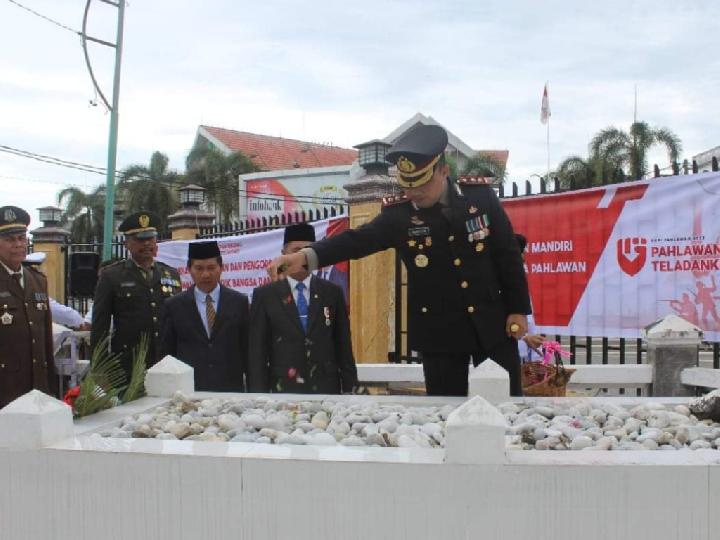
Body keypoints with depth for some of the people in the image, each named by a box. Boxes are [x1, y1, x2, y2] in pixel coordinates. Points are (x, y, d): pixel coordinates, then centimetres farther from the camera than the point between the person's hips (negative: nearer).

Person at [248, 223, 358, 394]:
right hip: (282, 388, -1)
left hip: (326, 387, 1)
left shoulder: (332, 292, 8)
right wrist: (258, 393, -5)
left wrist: (349, 387, 4)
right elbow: (257, 350, 1)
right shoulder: (265, 295, 3)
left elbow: (344, 345, 8)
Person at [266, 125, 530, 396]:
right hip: (439, 332, -1)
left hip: (491, 323, 1)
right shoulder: (397, 213, -6)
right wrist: (306, 255, -37)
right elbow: (357, 239, -20)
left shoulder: (480, 195, -4)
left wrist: (518, 308, 0)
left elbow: (508, 253, 1)